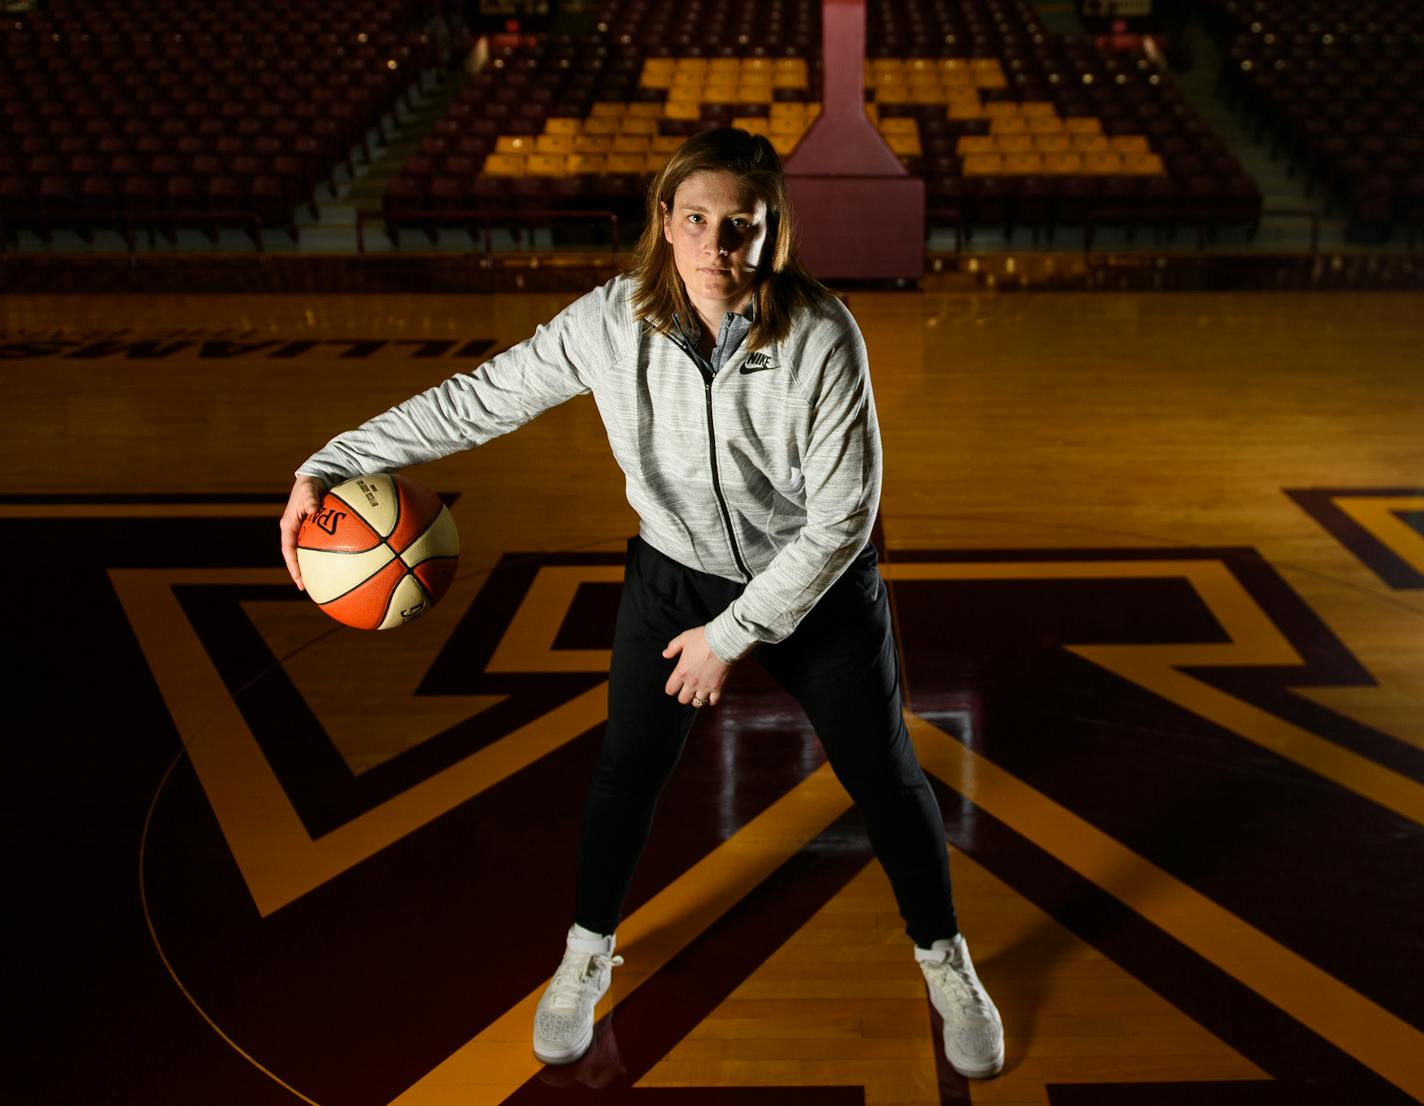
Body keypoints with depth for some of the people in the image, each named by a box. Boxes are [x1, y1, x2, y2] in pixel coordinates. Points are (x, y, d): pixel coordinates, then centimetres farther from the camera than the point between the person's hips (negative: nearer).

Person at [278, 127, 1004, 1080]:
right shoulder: (612, 322, -22)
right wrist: (326, 467, -16)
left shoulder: (822, 336, -29)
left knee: (884, 775, 10)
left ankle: (945, 962, 37)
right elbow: (478, 400, -13)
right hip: (676, 574, 2)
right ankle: (588, 954, 39)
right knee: (629, 768, 11)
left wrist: (733, 634, -20)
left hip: (816, 580, -1)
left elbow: (843, 516, -23)